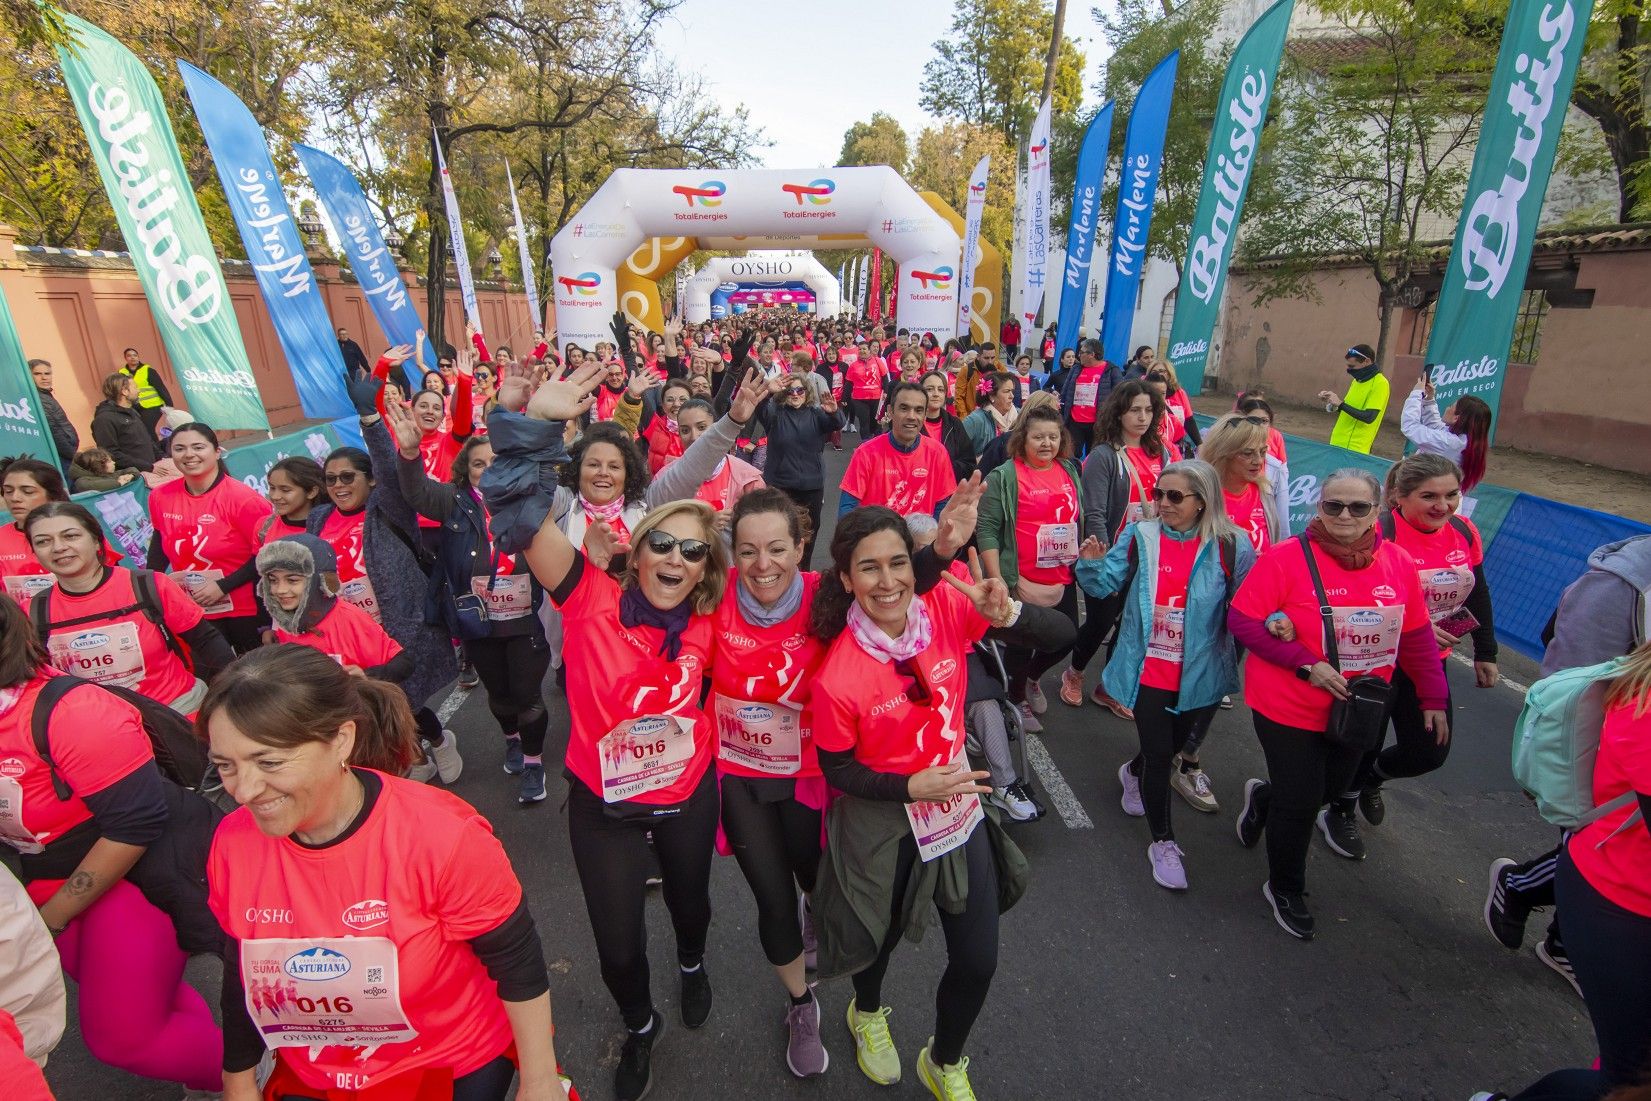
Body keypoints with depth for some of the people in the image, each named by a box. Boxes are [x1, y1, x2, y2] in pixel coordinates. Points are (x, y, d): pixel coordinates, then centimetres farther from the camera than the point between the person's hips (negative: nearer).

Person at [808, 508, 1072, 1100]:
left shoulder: (946, 608, -19)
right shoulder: (836, 679, -29)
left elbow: (1061, 636, -15)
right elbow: (838, 769, -13)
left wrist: (1006, 614, -35)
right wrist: (912, 787, -25)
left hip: (958, 804, 4)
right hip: (882, 824, -3)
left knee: (979, 961, 14)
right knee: (881, 936, 23)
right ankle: (867, 1013, 63)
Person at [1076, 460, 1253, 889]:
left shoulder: (1231, 547, -9)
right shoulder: (1139, 537, -5)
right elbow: (1105, 584, -6)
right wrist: (1091, 563, -25)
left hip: (1200, 675, 1)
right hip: (1147, 671, -1)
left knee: (1176, 744, 22)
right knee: (1159, 755, 4)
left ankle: (1134, 772, 56)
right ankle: (1163, 842, 24)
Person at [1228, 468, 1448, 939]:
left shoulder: (1398, 562, -4)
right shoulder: (1287, 557, -19)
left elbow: (1417, 636, 7)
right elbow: (1241, 619, -17)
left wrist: (1433, 696, 10)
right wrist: (1305, 663, -24)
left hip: (1357, 710, 5)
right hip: (1288, 708, -5)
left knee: (1332, 787, 22)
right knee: (1301, 803, 6)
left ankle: (1264, 796, 54)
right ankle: (1285, 889, 32)